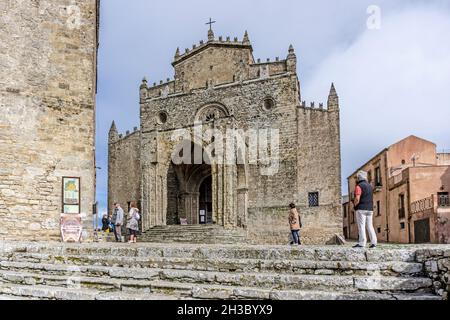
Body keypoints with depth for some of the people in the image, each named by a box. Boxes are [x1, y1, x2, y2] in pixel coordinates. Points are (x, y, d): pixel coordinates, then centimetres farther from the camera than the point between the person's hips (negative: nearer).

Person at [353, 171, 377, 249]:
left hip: (361, 209, -7)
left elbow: (357, 199, -18)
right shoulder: (370, 186, 17)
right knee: (370, 226, 9)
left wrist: (354, 205, -3)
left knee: (361, 226, -6)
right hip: (370, 209, 7)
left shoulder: (359, 186, -9)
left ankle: (362, 243, -9)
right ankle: (374, 242, 2)